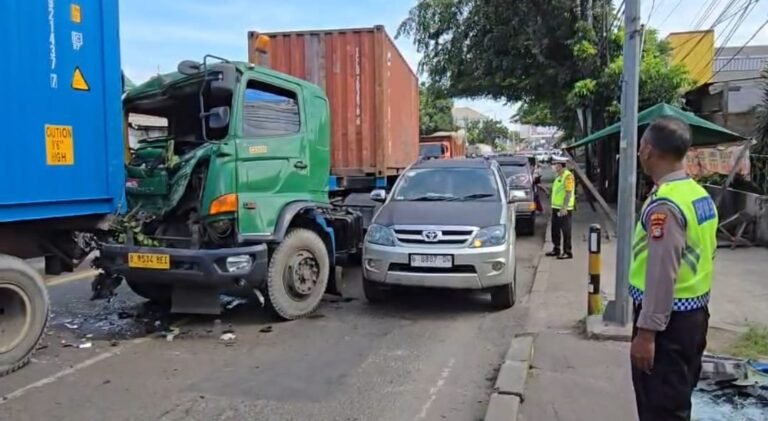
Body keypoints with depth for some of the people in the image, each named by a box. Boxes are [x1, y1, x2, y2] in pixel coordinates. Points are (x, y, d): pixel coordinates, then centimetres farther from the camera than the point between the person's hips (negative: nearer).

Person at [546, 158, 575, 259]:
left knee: (565, 231, -3)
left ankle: (568, 252, 3)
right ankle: (556, 249, 24)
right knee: (555, 230, 14)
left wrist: (564, 208, -25)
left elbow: (569, 193, -21)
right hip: (556, 207, 10)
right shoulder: (559, 176, 15)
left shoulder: (568, 176, -15)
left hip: (564, 209, -10)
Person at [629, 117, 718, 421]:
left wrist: (646, 331, -21)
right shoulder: (700, 195, 8)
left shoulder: (664, 204, -22)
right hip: (695, 313, 9)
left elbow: (662, 273, -25)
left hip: (668, 319, -9)